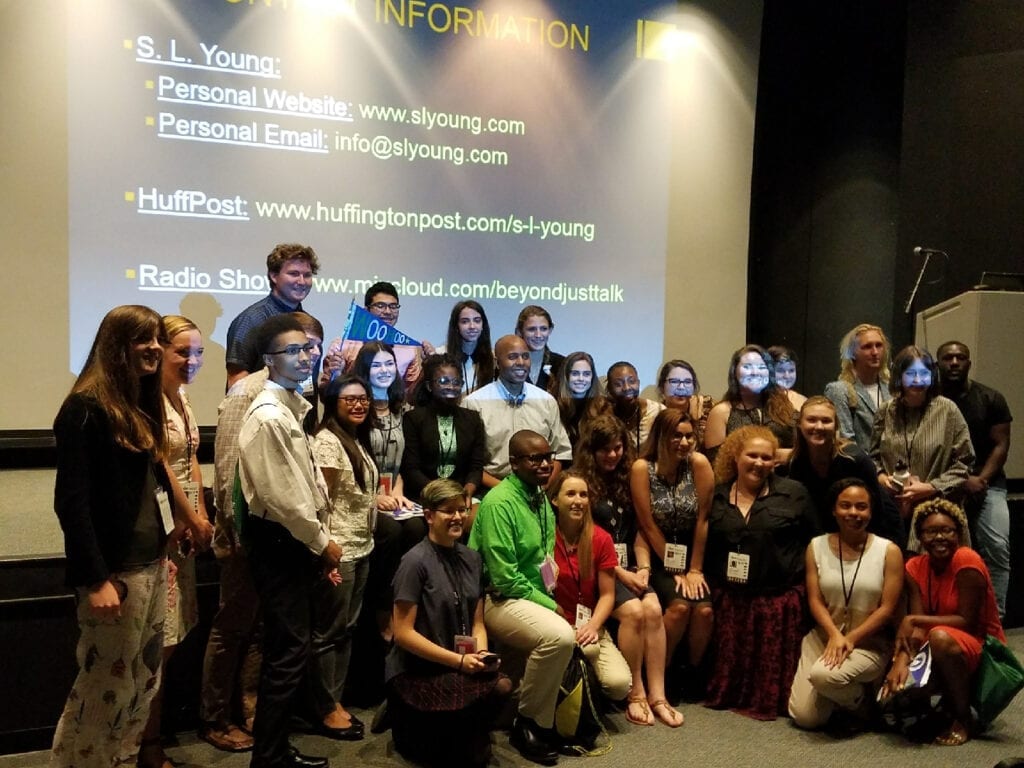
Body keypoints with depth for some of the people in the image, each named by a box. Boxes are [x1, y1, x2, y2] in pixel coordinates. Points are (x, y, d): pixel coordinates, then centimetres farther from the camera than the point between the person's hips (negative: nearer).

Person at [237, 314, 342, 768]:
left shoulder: (292, 408, 13)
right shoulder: (268, 416, -18)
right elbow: (281, 497, -21)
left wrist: (319, 543, 14)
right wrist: (321, 543, -11)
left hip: (297, 540, 10)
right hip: (278, 543, -10)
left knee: (289, 649, 17)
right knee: (288, 654, -5)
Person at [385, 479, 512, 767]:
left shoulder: (471, 559, 8)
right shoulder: (415, 562, -13)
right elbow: (403, 633, -14)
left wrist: (482, 653, -8)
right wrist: (458, 660, -17)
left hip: (460, 667, 6)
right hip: (415, 670, -6)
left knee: (502, 686, -24)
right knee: (486, 692, -29)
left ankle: (468, 742, 6)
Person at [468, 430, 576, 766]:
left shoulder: (541, 498, 8)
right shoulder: (499, 503, -18)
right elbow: (505, 579, -21)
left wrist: (552, 598, -3)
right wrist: (552, 606, -17)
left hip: (535, 597, 9)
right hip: (498, 599, -9)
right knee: (559, 636, -30)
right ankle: (528, 725, -11)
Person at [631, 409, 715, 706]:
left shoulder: (699, 464, -10)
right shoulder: (642, 468, -15)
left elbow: (702, 520, -7)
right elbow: (648, 526, -12)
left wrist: (695, 569, -7)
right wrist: (675, 571, -10)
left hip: (691, 552, 2)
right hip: (657, 554, -2)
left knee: (704, 610, -19)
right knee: (679, 606, -25)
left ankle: (694, 672, 7)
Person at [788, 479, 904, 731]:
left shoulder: (889, 551, -4)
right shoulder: (817, 546, 2)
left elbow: (887, 608, -8)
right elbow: (815, 600, -2)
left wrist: (850, 639, -17)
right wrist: (834, 635, -20)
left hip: (869, 643, -3)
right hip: (823, 637, 3)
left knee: (824, 675, -34)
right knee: (804, 717, -12)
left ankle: (864, 703, 1)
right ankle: (842, 694, 22)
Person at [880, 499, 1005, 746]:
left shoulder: (967, 560, -20)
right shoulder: (915, 567, -4)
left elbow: (967, 621, -21)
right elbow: (917, 628, -11)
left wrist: (913, 620, -25)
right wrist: (901, 661, -29)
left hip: (983, 647, -5)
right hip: (939, 652, 6)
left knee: (940, 637, -36)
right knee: (898, 681, -20)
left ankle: (962, 718, -13)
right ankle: (949, 700, 12)